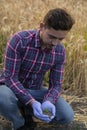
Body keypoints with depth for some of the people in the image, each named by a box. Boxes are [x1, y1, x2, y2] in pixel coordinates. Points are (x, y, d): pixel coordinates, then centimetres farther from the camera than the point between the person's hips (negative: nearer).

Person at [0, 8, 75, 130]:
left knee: (67, 116, -18)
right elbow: (10, 77, -27)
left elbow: (56, 85, -8)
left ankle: (27, 110, 9)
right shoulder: (19, 40, -27)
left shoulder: (60, 51, -12)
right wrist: (32, 102, -38)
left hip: (35, 91, 4)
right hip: (12, 88, -4)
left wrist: (48, 102, -32)